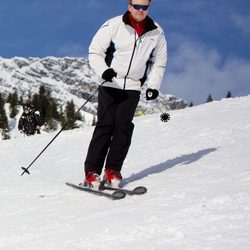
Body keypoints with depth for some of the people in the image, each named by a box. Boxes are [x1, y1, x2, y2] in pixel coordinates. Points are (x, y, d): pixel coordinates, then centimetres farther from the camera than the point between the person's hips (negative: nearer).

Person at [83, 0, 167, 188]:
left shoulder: (156, 33, 5)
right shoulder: (114, 25, -6)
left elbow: (159, 63, 15)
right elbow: (95, 51, -5)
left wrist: (154, 86, 2)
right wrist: (104, 70, -22)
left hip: (133, 88, 3)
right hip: (110, 84, -2)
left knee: (124, 125, -8)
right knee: (105, 124, -10)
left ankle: (113, 170, -3)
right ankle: (92, 171, -8)